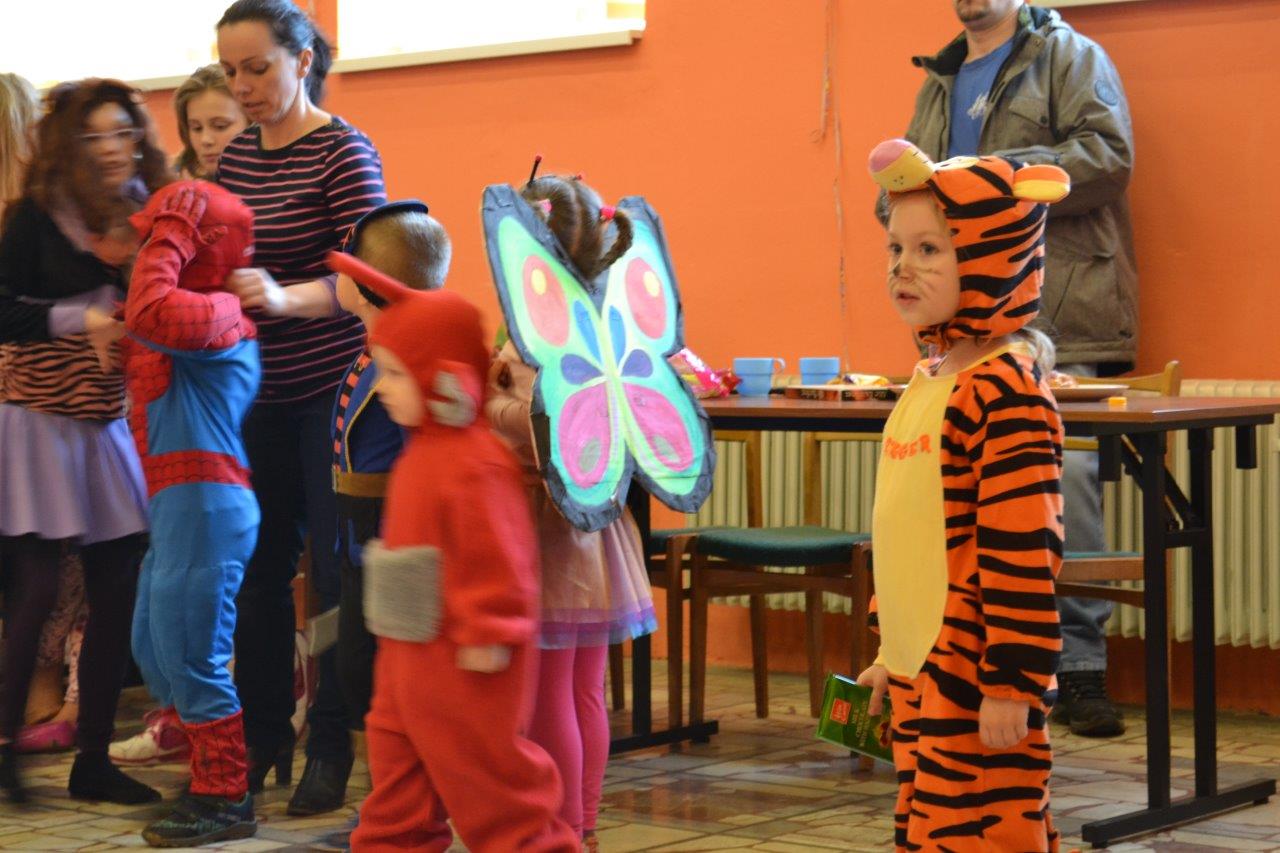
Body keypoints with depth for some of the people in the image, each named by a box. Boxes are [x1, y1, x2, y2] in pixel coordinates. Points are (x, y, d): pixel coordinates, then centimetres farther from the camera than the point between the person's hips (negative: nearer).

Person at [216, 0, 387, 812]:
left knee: (336, 571, -1)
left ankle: (332, 751, 7)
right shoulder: (238, 154, 9)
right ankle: (262, 739, 18)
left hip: (332, 388, -6)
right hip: (262, 394, 6)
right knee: (258, 569, 7)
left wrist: (285, 297, -36)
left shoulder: (343, 152, -10)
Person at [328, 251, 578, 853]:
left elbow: (495, 555, -23)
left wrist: (488, 634, -22)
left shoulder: (475, 465, -21)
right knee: (397, 756, 15)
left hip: (462, 653, -10)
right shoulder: (422, 451, 11)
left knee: (484, 764, -1)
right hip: (410, 647, 10)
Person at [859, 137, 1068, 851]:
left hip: (977, 681, -10)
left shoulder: (1004, 388, -16)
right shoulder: (928, 382, 13)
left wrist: (1012, 682, -20)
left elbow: (1024, 548, -19)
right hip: (918, 672, 10)